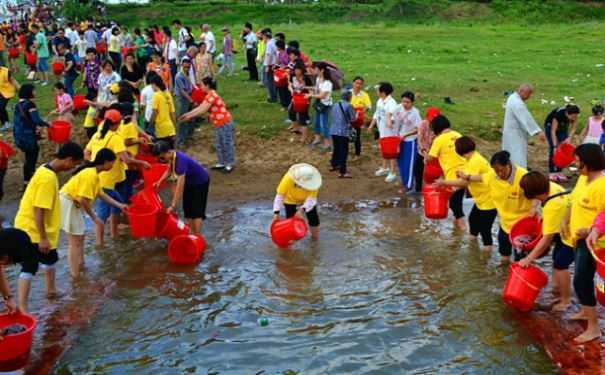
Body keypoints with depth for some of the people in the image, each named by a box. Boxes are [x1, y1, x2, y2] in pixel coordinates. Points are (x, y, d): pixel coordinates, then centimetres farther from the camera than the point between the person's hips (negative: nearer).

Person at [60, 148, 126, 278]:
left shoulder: (93, 173, 10)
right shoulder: (91, 175, -22)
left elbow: (101, 194, 18)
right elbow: (83, 199, -25)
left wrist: (119, 205, 18)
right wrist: (94, 217, -15)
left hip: (73, 204, 10)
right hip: (67, 203, -10)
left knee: (80, 237, 18)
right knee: (75, 241, -3)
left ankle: (80, 266, 29)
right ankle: (75, 276, 4)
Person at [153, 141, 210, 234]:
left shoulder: (180, 160, -39)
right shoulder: (172, 157, -15)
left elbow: (180, 185, -43)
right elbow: (169, 170, 10)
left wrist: (172, 206, -44)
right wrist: (159, 181, -5)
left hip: (201, 182, -9)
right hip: (189, 181, 9)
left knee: (197, 210, -9)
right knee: (187, 208, 9)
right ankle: (192, 233, 17)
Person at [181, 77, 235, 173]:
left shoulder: (212, 95, -20)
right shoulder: (209, 95, 12)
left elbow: (203, 110, -20)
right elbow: (200, 107, 15)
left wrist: (189, 116, -15)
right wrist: (187, 114, 10)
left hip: (225, 123, -10)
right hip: (219, 124, 10)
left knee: (227, 144, 0)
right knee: (219, 144, 16)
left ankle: (230, 165, 8)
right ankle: (222, 163, 26)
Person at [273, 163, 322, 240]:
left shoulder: (312, 182, -38)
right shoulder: (288, 179, -41)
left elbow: (311, 199, -39)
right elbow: (279, 196, -36)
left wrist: (302, 210, -55)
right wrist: (276, 213, -45)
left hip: (307, 199, 1)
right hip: (290, 200, -1)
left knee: (313, 218, 3)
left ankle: (315, 238, 25)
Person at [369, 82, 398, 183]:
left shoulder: (391, 103, -22)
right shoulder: (379, 101, 6)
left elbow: (391, 114, -43)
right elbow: (377, 114, 18)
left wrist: (389, 121, -61)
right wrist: (372, 125, 21)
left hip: (390, 131, -9)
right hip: (382, 130, 9)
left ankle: (392, 173, 7)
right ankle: (384, 168, 38)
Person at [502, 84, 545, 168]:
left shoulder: (513, 97, 8)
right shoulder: (517, 103, -25)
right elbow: (527, 118, -31)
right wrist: (538, 131, -34)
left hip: (510, 132, 10)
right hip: (515, 135, -10)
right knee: (519, 158, -12)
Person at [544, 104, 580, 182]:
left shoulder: (574, 116, -26)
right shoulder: (559, 114, -39)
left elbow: (573, 128, -16)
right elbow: (553, 131, -35)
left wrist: (569, 138, -33)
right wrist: (555, 146, -38)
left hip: (562, 127, 5)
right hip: (550, 125, -5)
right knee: (553, 149, -13)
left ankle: (559, 171, 0)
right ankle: (551, 172, -8)